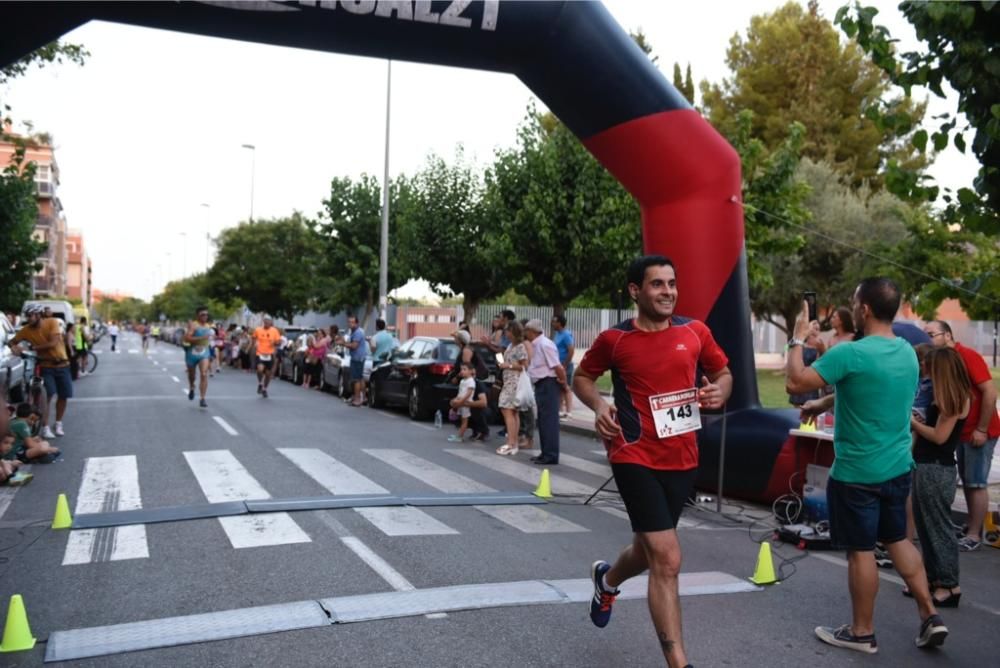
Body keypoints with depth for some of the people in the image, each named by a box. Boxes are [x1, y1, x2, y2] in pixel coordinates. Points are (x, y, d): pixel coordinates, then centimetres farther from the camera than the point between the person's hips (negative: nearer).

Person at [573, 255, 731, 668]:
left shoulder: (695, 332, 1)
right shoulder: (614, 339, -6)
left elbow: (723, 373, 15)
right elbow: (582, 377, 8)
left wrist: (719, 393, -8)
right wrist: (598, 406, -12)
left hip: (682, 459, 5)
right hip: (636, 459, -5)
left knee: (650, 550, 22)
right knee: (667, 560, -13)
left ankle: (607, 580, 56)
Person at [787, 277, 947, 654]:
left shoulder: (850, 354, -21)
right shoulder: (908, 353, 5)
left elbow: (795, 383, -17)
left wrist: (798, 338, -6)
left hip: (857, 473, -7)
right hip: (897, 468, 7)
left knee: (860, 551, 5)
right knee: (897, 539, 22)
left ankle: (862, 633, 18)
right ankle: (930, 616, 22)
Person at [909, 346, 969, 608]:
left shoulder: (955, 399, -14)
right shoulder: (950, 397, 12)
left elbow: (940, 436, -16)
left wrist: (912, 422, -6)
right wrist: (919, 421, -1)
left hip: (937, 470, -9)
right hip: (926, 466, 9)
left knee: (938, 526, -1)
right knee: (925, 525, 15)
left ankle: (949, 585, 8)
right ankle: (933, 578, 24)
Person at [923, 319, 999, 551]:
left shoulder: (968, 356, -17)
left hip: (979, 433, -8)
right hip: (962, 432, 8)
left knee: (976, 484, -3)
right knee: (966, 482, 13)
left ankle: (974, 535, 3)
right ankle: (972, 527, 22)